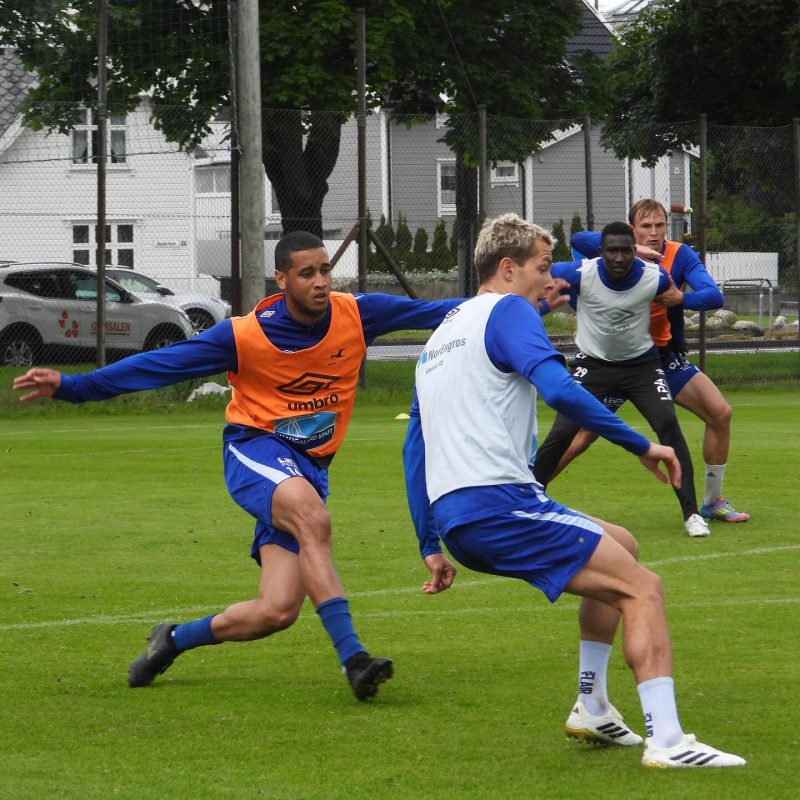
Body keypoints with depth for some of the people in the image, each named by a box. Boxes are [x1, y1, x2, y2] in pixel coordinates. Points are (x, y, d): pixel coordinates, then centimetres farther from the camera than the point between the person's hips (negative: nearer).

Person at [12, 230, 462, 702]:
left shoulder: (355, 315, -3)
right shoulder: (245, 336, -12)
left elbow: (429, 311, 8)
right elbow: (157, 365, -12)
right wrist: (68, 386, -18)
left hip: (310, 468, 4)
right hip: (256, 450, -4)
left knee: (278, 612, -8)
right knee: (312, 519, -38)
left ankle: (174, 641, 19)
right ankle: (353, 657, -40)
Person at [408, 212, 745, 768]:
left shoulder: (442, 334, 25)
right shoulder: (508, 311, -2)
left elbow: (415, 449, 27)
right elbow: (559, 389, -20)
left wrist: (431, 546, 27)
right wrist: (641, 444, -14)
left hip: (455, 516, 9)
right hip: (499, 502, -9)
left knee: (620, 548, 24)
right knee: (641, 587, -7)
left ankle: (593, 706, 20)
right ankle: (666, 741, -20)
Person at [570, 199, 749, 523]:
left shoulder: (680, 256, -10)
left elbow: (713, 297, -22)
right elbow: (579, 239, -33)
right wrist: (632, 250, -41)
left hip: (664, 356, 3)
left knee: (720, 413, -4)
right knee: (583, 433, -12)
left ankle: (713, 502, 11)